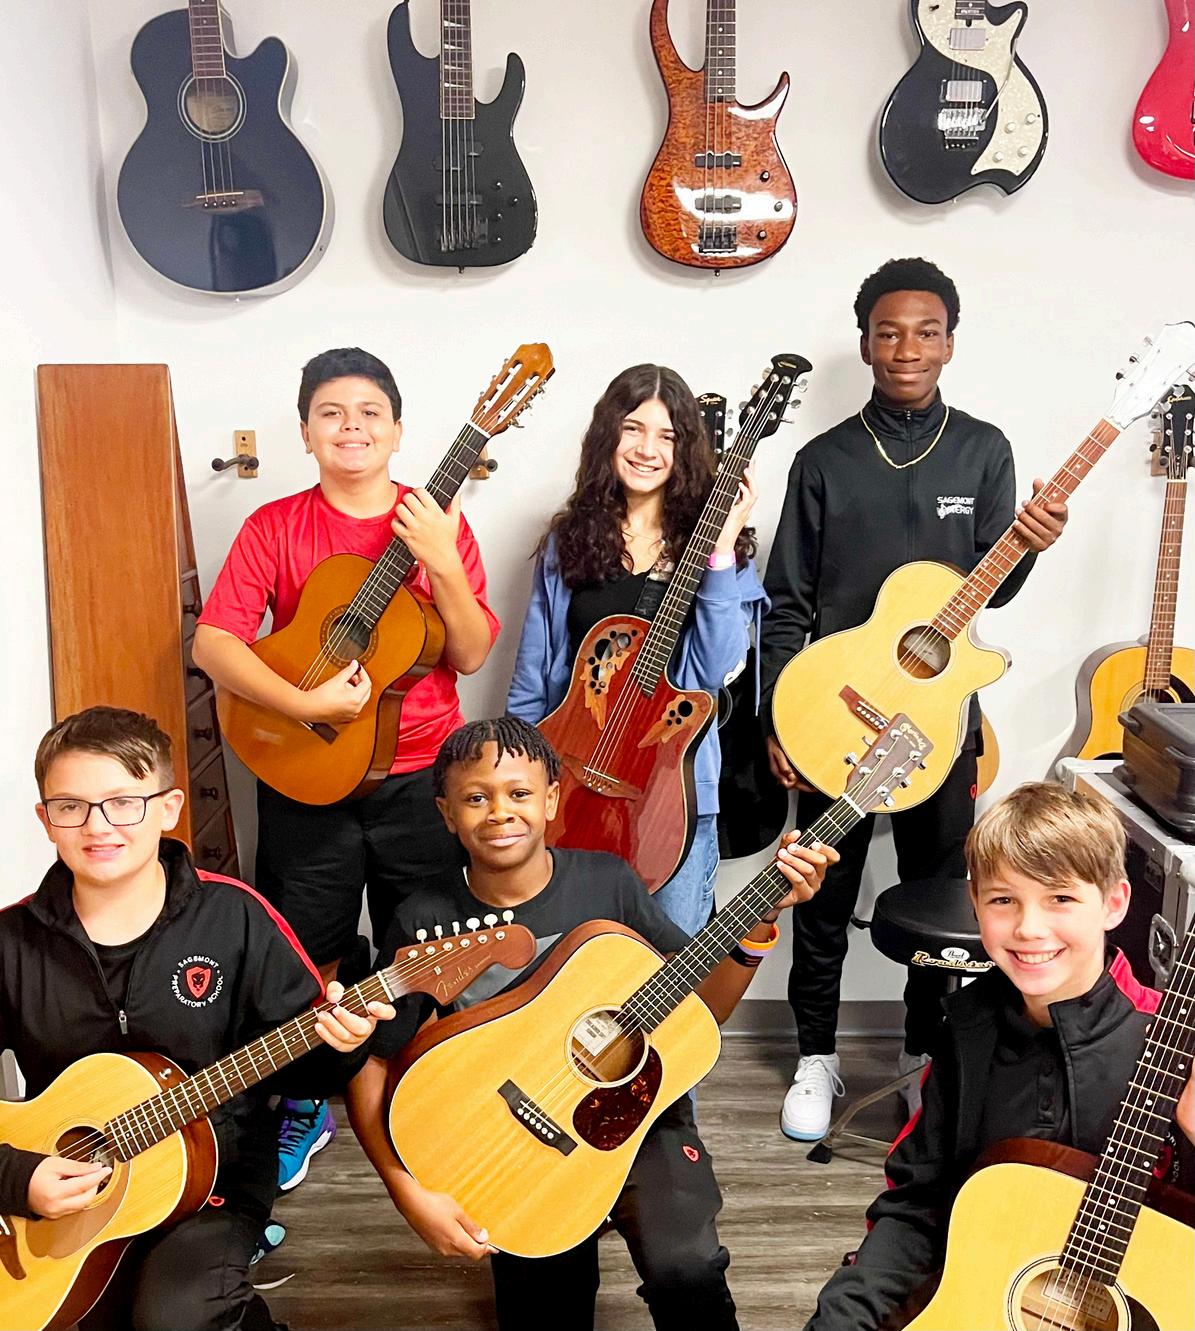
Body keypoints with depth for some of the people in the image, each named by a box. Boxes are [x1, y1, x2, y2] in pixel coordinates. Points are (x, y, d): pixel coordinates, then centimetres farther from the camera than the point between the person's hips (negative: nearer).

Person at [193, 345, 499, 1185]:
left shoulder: (439, 523, -1)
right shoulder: (276, 527, -2)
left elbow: (472, 655, -8)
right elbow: (211, 644, -11)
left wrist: (441, 563, -22)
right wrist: (308, 703, -23)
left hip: (421, 775, 0)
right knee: (306, 958, 12)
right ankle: (305, 1108, 35)